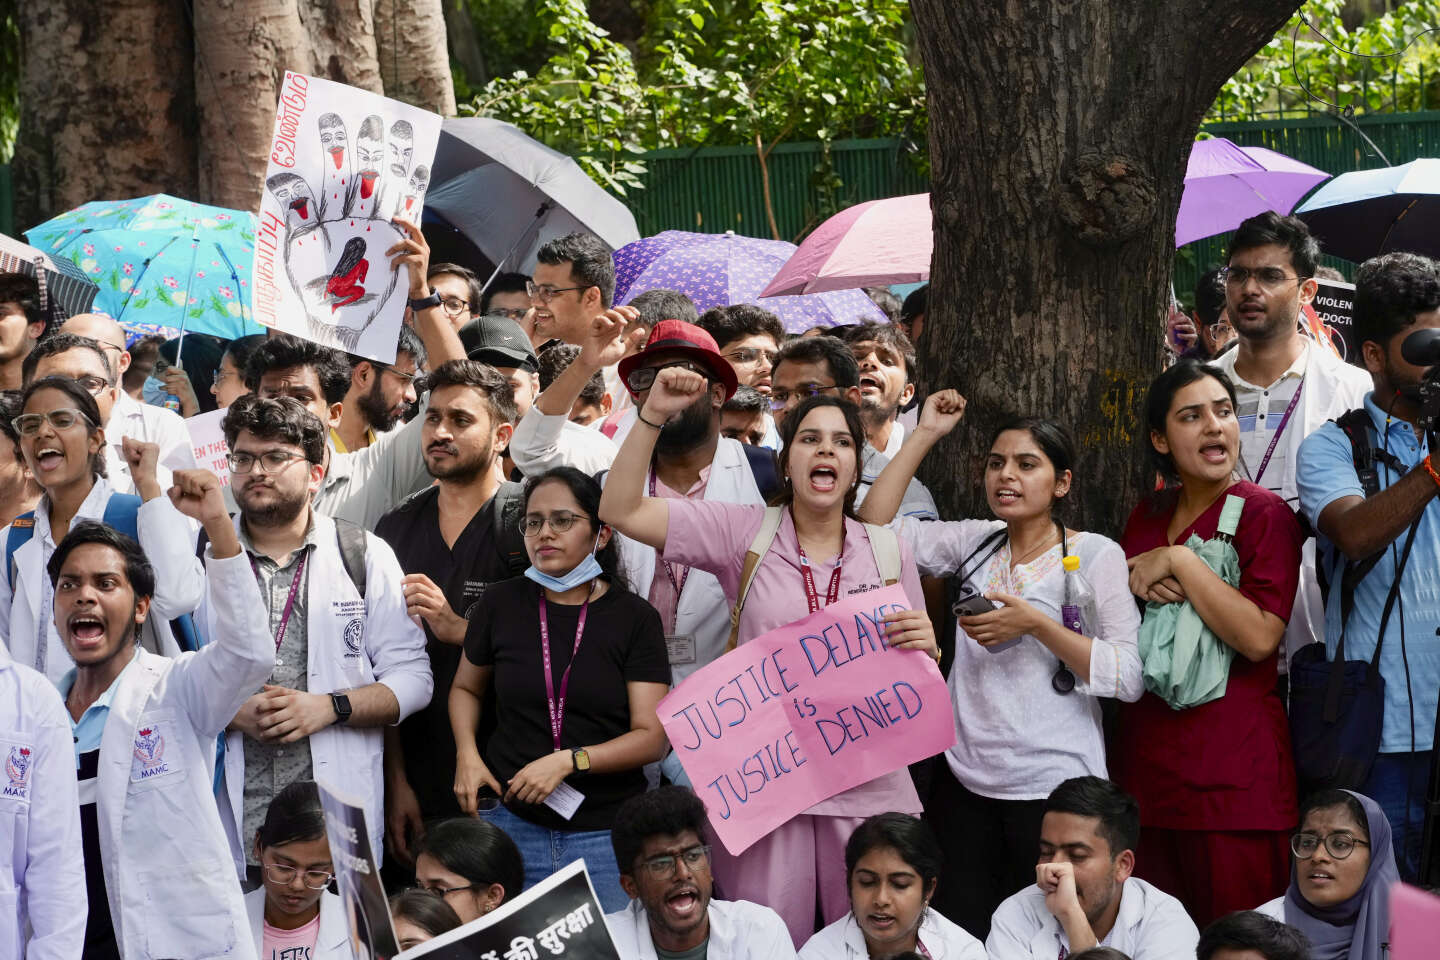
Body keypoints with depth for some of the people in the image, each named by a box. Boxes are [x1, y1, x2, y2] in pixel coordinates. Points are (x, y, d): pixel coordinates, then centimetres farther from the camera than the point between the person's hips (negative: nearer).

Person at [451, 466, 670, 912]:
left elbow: (652, 737, -6)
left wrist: (568, 760, -18)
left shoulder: (635, 619, -2)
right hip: (512, 821, 1)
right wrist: (467, 755, 2)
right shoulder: (502, 604, 3)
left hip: (606, 831, -1)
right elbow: (466, 687, 20)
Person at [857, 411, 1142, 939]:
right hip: (964, 782, 4)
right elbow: (873, 525, 1)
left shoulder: (1096, 555, -3)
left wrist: (1035, 624, -18)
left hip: (1053, 792, -4)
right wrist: (924, 434, 2)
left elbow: (1129, 678, -10)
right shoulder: (976, 542, 10)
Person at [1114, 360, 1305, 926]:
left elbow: (1259, 637, -18)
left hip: (1232, 767, -6)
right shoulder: (1148, 515, 13)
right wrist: (1140, 588, -1)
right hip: (1147, 751, 6)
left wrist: (1179, 562, -15)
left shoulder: (1264, 514, -6)